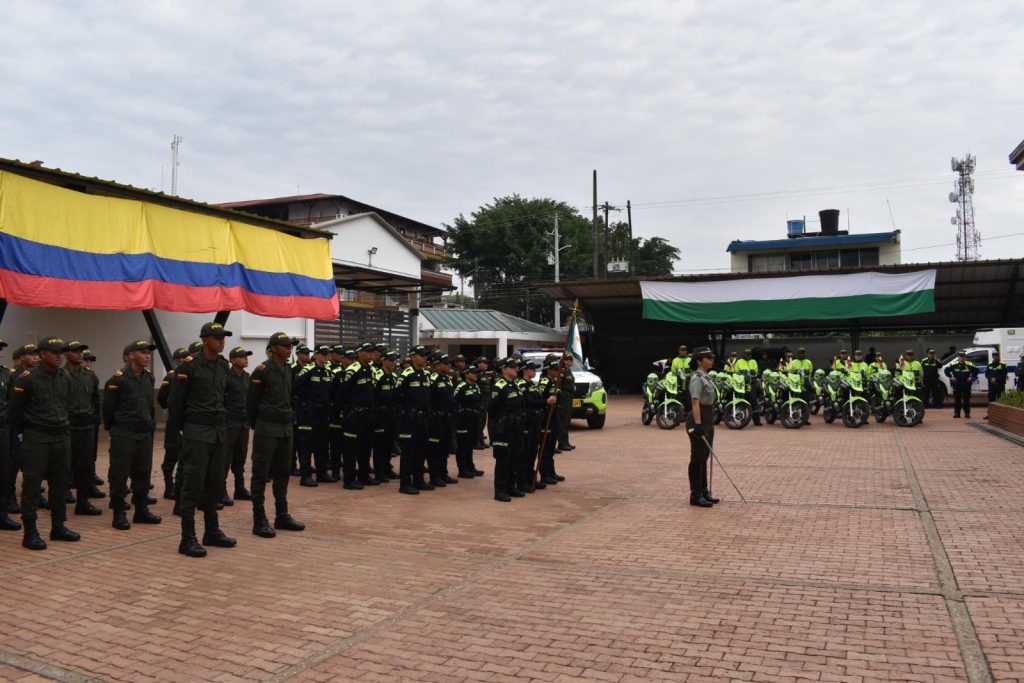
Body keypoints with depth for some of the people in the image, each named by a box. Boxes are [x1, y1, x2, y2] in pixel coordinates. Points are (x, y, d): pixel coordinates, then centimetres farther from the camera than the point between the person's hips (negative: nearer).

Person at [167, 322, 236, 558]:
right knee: (193, 484, -4)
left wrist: (223, 422, 15)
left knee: (215, 483, 12)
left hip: (219, 431, 7)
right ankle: (188, 539, 2)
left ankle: (212, 531, 23)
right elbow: (176, 400, -7)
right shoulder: (190, 366, -11)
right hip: (197, 432, -6)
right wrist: (178, 427, 0)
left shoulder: (224, 366, 9)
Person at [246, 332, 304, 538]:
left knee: (282, 473, 12)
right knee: (261, 474, -1)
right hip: (267, 428, -7)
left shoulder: (289, 370, 10)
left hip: (286, 428, 7)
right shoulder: (262, 371, -10)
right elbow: (250, 401, -6)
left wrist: (289, 420, 13)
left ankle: (282, 516, 21)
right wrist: (256, 425, 1)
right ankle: (259, 521, 4)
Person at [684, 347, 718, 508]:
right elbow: (695, 403, -23)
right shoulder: (697, 378, -15)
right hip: (699, 420, -10)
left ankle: (704, 491, 25)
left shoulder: (706, 377, 15)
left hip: (708, 421, 10)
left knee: (704, 457, 15)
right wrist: (698, 424, -29)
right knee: (697, 458, -4)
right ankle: (695, 495, 2)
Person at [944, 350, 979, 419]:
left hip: (966, 384, 0)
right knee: (957, 399, 4)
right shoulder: (954, 365, -3)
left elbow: (976, 370, 9)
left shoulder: (969, 365, -3)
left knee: (966, 399, 2)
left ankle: (967, 413, 9)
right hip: (956, 384, 0)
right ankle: (956, 413, 10)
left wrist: (972, 377, 1)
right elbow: (947, 370, 7)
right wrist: (950, 377, -1)